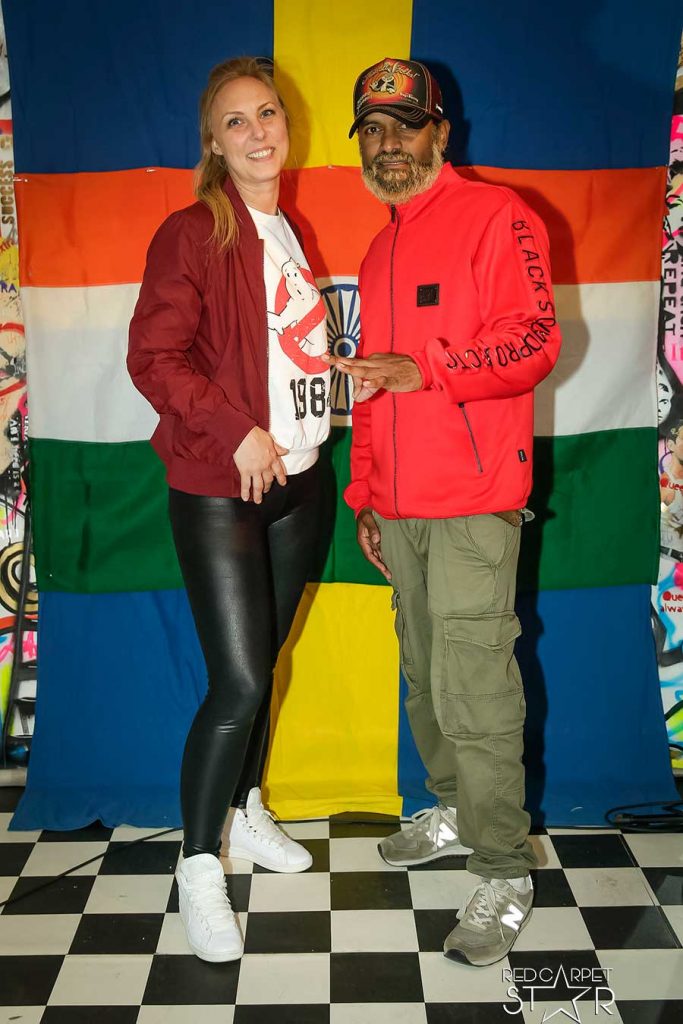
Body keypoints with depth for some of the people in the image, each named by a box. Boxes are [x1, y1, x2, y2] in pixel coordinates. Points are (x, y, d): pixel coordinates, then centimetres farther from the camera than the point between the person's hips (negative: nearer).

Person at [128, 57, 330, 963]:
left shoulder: (291, 236, 14)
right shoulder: (193, 233, -8)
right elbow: (152, 355, -15)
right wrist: (238, 432, -20)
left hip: (294, 482, 7)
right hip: (217, 489, -7)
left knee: (264, 663, 15)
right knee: (238, 680, -9)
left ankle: (245, 810, 35)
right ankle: (199, 864, 10)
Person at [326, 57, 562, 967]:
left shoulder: (495, 217, -3)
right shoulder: (380, 253, 21)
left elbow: (534, 339, -13)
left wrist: (426, 368, -24)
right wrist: (365, 496, 20)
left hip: (473, 504, -7)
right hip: (400, 509, 8)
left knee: (473, 690, -7)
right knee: (424, 676, 15)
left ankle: (505, 875, 6)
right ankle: (453, 813, 33)